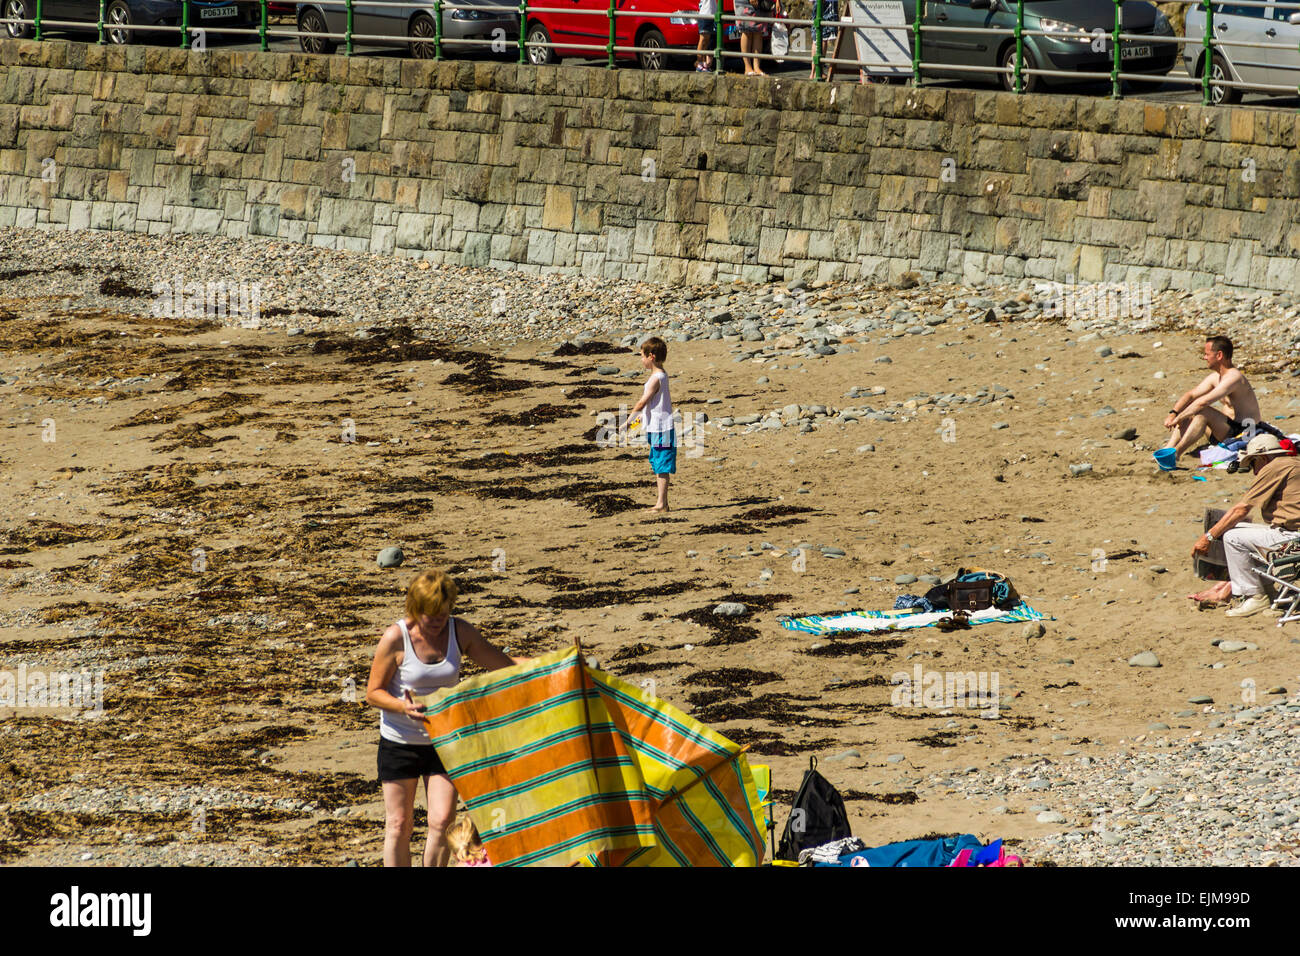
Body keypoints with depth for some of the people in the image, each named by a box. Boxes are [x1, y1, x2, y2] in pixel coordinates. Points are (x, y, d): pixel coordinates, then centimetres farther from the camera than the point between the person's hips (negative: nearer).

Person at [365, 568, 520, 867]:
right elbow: (373, 692, -10)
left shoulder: (461, 632, -5)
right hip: (400, 741, -2)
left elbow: (503, 665, 0)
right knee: (399, 824, 2)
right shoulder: (396, 638, -15)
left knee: (442, 822, -5)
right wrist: (402, 706, -30)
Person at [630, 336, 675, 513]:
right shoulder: (662, 375, 12)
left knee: (661, 468, -5)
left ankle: (662, 504, -3)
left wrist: (628, 421, -10)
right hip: (657, 430, 10)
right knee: (657, 468, 15)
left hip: (660, 431, -10)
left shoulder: (655, 379, -18)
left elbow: (642, 403, -17)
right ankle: (662, 503, 20)